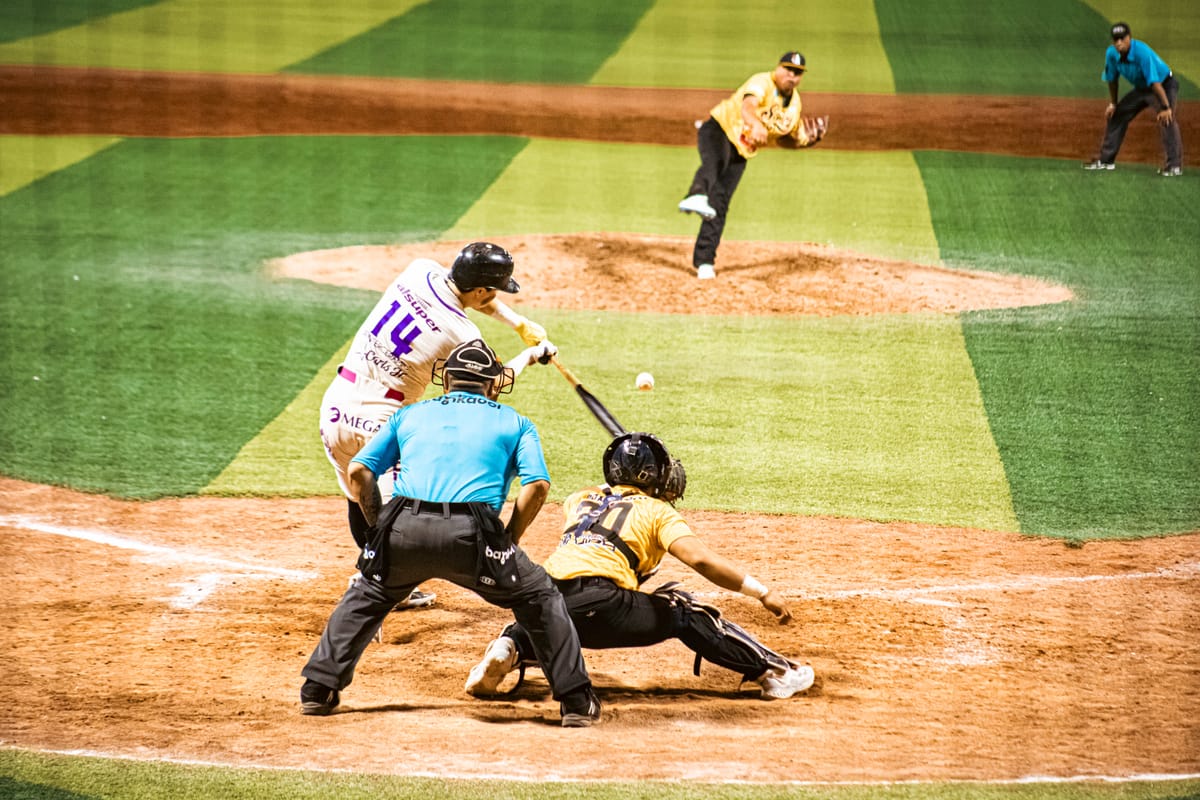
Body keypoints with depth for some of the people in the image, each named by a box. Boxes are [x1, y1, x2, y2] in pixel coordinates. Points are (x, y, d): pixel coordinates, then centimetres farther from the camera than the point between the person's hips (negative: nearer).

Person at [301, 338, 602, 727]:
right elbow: (537, 486, 5)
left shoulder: (410, 414, 27)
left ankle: (317, 691, 24)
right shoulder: (514, 422, 23)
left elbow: (358, 471, 16)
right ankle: (576, 702, 12)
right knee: (539, 598, 19)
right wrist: (507, 544, 13)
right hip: (472, 534, -2)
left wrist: (382, 530, 22)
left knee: (365, 596, 30)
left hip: (403, 532, 2)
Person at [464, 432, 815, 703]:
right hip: (599, 604, -5)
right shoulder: (656, 510, 15)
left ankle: (507, 650, 4)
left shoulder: (580, 499, 29)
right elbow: (700, 558, 0)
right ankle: (773, 672, 11)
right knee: (683, 612, 13)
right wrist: (762, 592, 3)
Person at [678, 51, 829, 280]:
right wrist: (756, 124, -63)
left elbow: (783, 138, 18)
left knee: (719, 206, -1)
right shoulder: (762, 83, -19)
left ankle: (704, 262, 4)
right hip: (718, 129, -7)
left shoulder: (794, 105, 5)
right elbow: (747, 106, -41)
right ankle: (697, 196, -71)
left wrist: (806, 140, -2)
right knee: (715, 160, -41)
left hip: (742, 152, 7)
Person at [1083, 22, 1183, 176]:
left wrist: (1165, 107, -39)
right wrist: (1112, 104, 9)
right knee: (1115, 116, 8)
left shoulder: (1142, 52, -35)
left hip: (1164, 85, -7)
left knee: (1167, 119, -29)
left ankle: (1174, 165, -31)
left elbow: (1155, 82, -37)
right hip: (1141, 88, 7)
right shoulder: (1112, 54, -15)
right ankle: (1105, 160, 21)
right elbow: (1112, 79, 4)